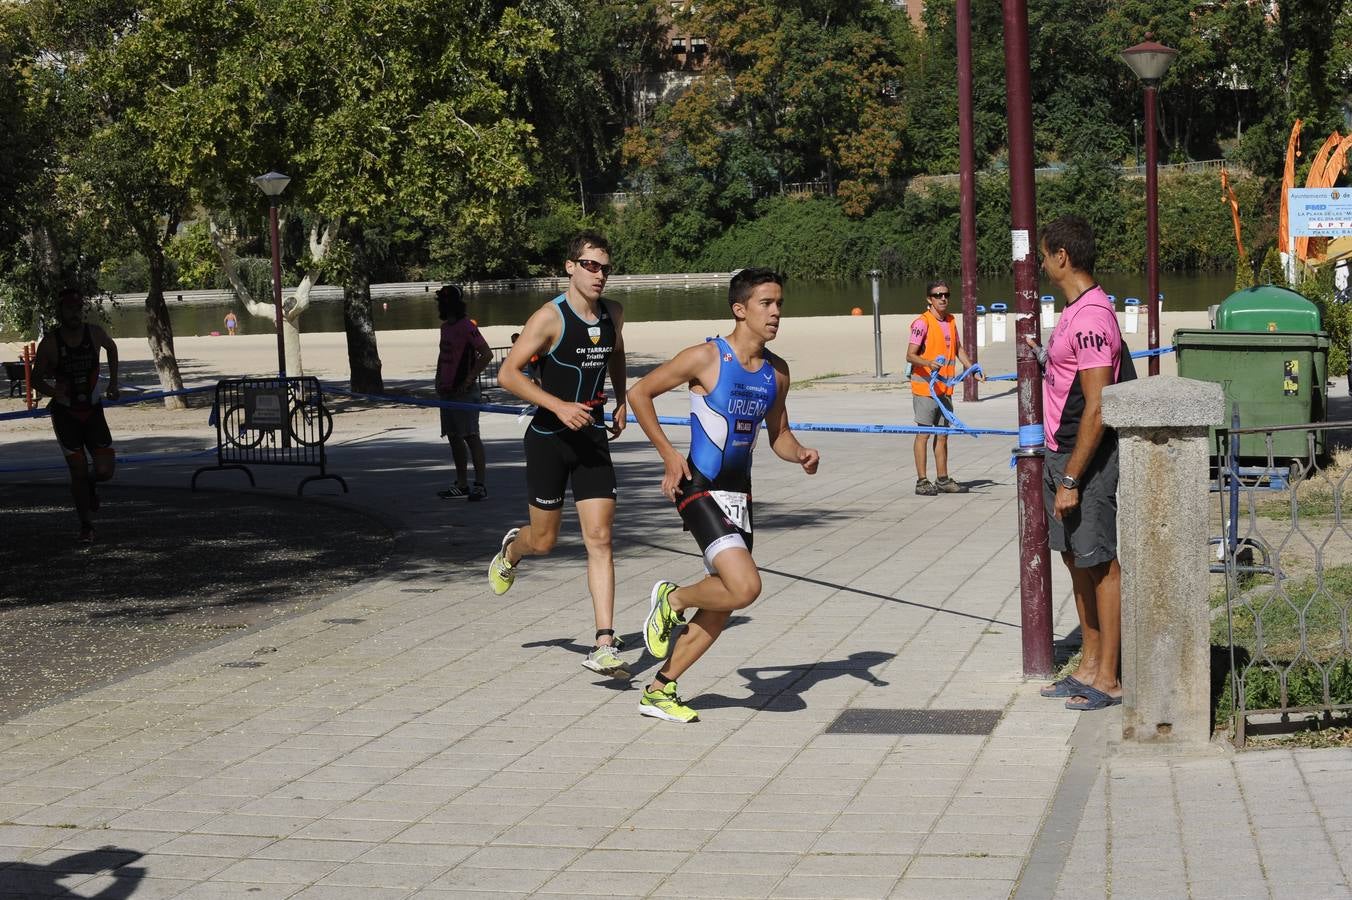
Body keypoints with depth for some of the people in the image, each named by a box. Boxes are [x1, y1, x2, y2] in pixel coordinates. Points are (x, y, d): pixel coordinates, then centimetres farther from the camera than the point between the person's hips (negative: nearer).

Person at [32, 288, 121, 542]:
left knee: (105, 470, -7)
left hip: (93, 411, 2)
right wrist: (50, 389, -24)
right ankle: (86, 526, 13)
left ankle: (90, 485, 30)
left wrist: (113, 382, 12)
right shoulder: (50, 343, -12)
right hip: (65, 413, -2)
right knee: (78, 471, -2)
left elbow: (111, 348, 17)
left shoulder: (95, 333, -6)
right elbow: (37, 376, -3)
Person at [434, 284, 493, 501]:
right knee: (454, 438, 11)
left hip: (464, 392, -10)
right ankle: (462, 485, 17)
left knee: (471, 436, -10)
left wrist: (469, 379, -19)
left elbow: (487, 354, -19)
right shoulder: (446, 327, 16)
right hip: (447, 392, 10)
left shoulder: (466, 326, -13)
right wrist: (439, 382, 17)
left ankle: (480, 485, -10)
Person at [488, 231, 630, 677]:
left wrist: (621, 402, 18)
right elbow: (507, 374, -18)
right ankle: (511, 549, 48)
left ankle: (604, 645, -8)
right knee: (544, 540, 9)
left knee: (600, 539, -6)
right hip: (549, 439, -4)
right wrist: (559, 406, -26)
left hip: (593, 439, 4)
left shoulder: (613, 314, 4)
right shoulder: (550, 317, -15)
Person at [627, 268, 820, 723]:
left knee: (721, 607, 10)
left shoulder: (777, 371, 6)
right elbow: (639, 393, -5)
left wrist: (801, 455, -6)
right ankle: (671, 599, 8)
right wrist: (669, 455, -11)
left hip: (740, 492, 8)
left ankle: (659, 691, 23)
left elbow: (778, 435, 17)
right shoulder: (706, 357, -13)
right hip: (700, 489, -7)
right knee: (745, 587, -22)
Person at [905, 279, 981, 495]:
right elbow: (910, 355, -17)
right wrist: (929, 363, -34)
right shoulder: (922, 323, -12)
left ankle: (943, 479, 19)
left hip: (944, 388, 7)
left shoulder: (951, 321, 12)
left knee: (942, 434, 11)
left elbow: (958, 349, 24)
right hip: (925, 386, -7)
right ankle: (922, 481, 0)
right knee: (924, 433, -3)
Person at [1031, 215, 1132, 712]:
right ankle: (1090, 666, 25)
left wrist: (1071, 480, -23)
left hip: (1088, 458, -10)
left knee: (1102, 563, -2)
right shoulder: (1075, 312, 12)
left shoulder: (1092, 317, -20)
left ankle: (1108, 679, 5)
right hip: (1062, 452, 10)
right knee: (1076, 558, 15)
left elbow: (1096, 408, -23)